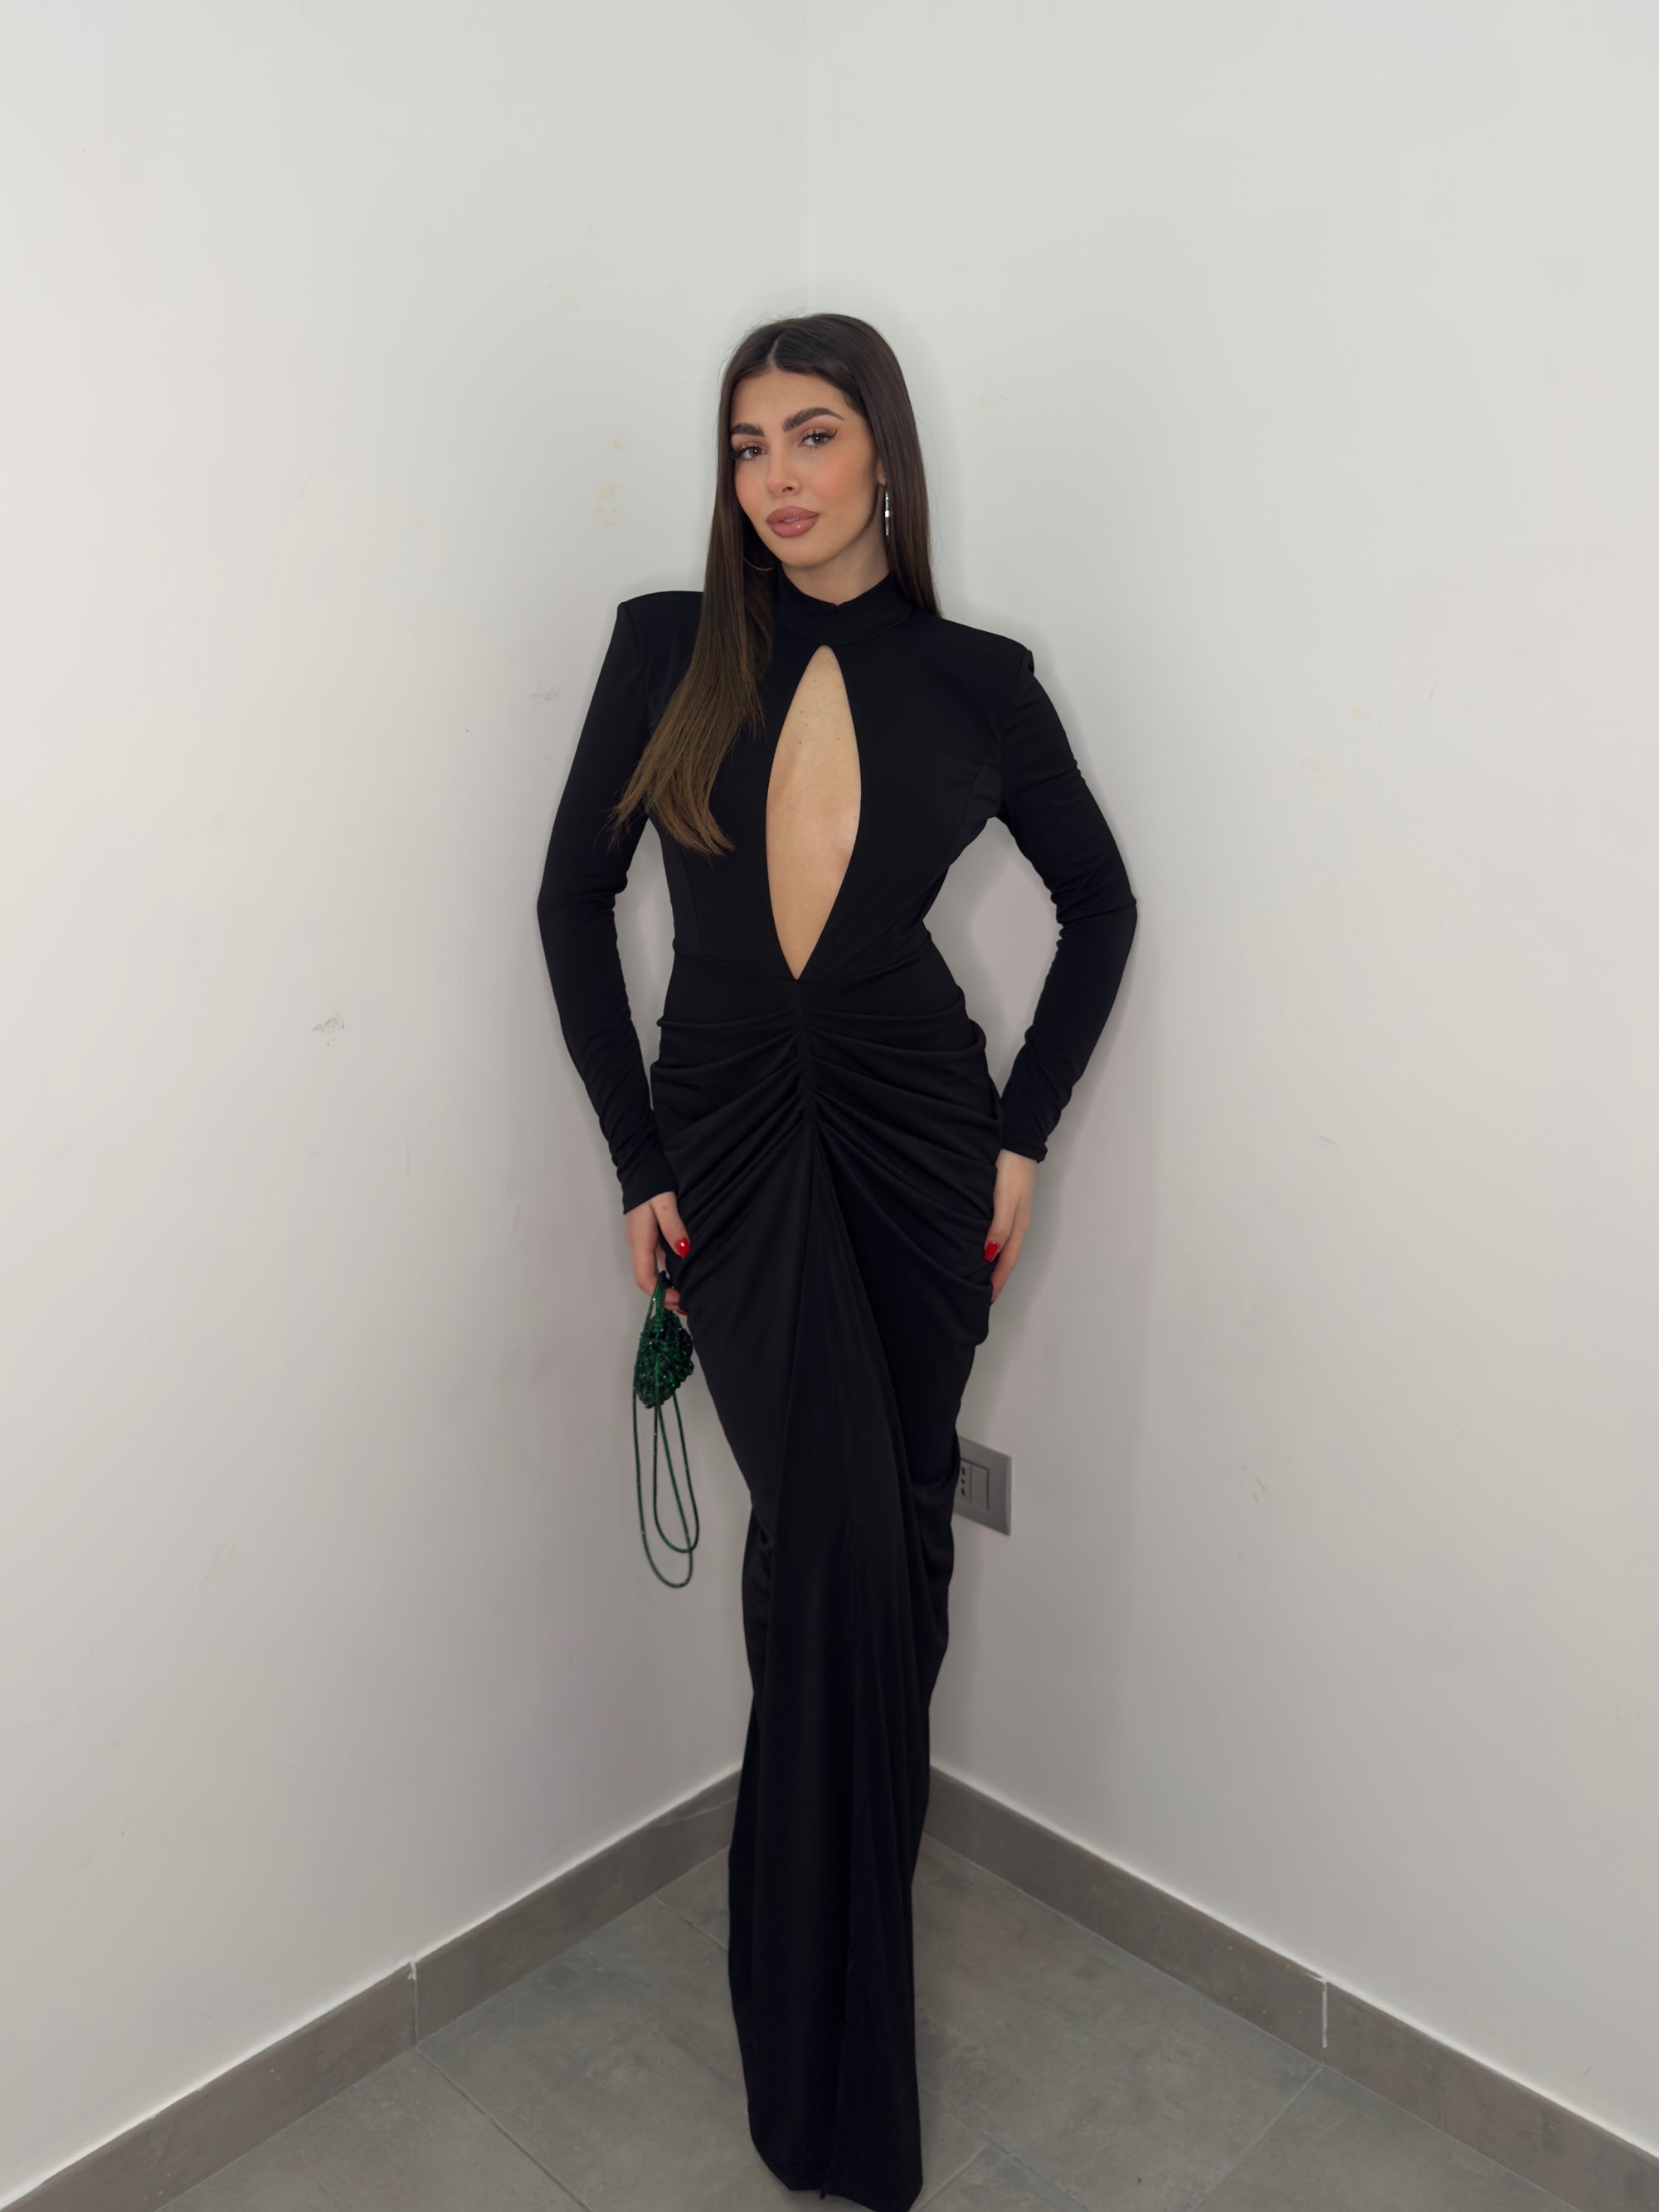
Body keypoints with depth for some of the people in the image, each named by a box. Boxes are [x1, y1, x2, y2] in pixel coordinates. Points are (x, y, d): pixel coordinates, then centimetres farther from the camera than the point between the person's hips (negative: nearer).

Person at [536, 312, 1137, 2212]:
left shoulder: (974, 680, 3)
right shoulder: (670, 646, 2)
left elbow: (1098, 904, 12)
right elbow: (575, 896, 4)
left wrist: (1024, 1133, 4)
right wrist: (637, 1162, 0)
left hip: (912, 1139, 1)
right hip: (730, 1137, -1)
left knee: (888, 1531, 8)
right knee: (835, 1531, -12)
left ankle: (813, 1956, 35)